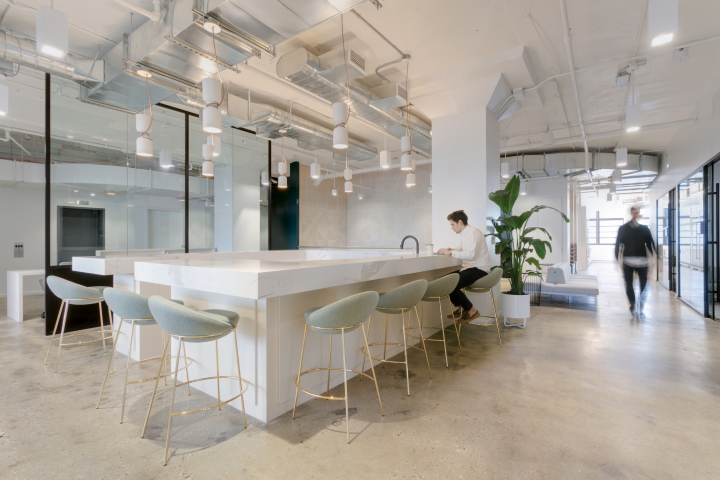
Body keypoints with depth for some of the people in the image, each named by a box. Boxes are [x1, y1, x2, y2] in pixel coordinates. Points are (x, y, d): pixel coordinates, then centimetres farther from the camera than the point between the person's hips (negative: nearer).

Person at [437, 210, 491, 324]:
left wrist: (451, 252, -23)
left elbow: (470, 255, -29)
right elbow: (461, 248, 31)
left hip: (478, 269, -10)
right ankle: (461, 308, 15)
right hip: (468, 268, 10)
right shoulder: (464, 234, 13)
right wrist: (451, 249, 10)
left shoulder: (473, 232, -16)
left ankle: (472, 311, -5)